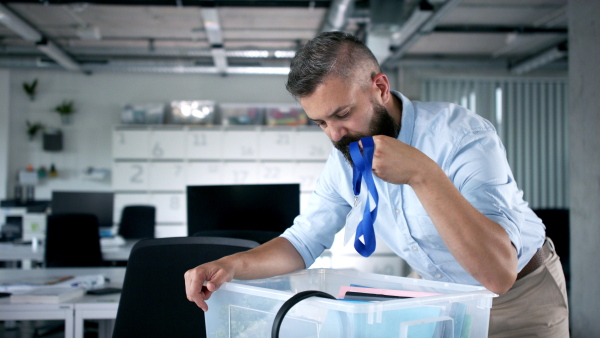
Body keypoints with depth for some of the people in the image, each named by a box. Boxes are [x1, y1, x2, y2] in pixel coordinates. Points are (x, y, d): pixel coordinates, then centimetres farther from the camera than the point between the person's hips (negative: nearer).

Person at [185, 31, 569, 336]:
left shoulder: (465, 135, -31)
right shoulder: (344, 161, -11)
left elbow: (499, 273, -39)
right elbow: (303, 242, -3)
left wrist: (423, 173, -47)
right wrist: (234, 264, -22)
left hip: (524, 292, -4)